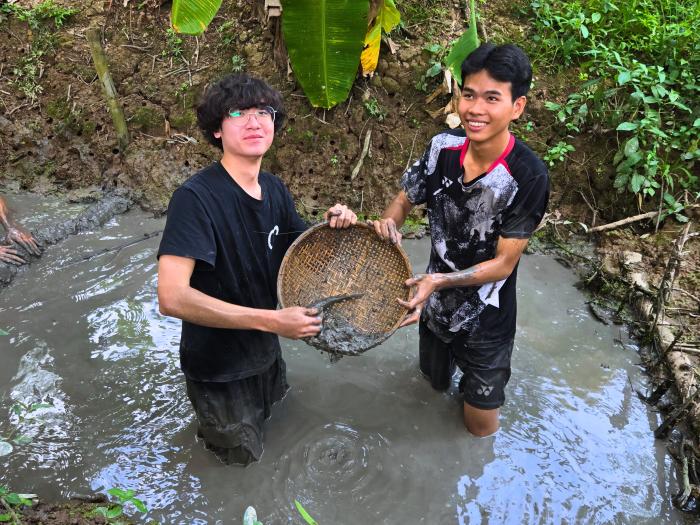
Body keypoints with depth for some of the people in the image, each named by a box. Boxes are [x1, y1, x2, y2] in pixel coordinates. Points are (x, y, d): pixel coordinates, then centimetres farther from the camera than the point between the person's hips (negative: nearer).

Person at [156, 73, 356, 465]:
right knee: (242, 460, 17)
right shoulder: (196, 197, -28)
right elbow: (172, 297, -35)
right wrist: (273, 320, -35)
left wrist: (335, 226, -15)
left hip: (265, 352, 7)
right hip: (219, 369, -6)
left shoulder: (275, 190, -5)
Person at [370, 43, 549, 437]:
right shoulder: (444, 147, -13)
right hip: (435, 303, 4)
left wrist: (440, 281, -35)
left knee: (481, 426, 15)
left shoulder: (528, 176, -27)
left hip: (486, 319, -4)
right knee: (435, 382, 31)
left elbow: (504, 263, -22)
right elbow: (405, 199, 0)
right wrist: (389, 223, -23)